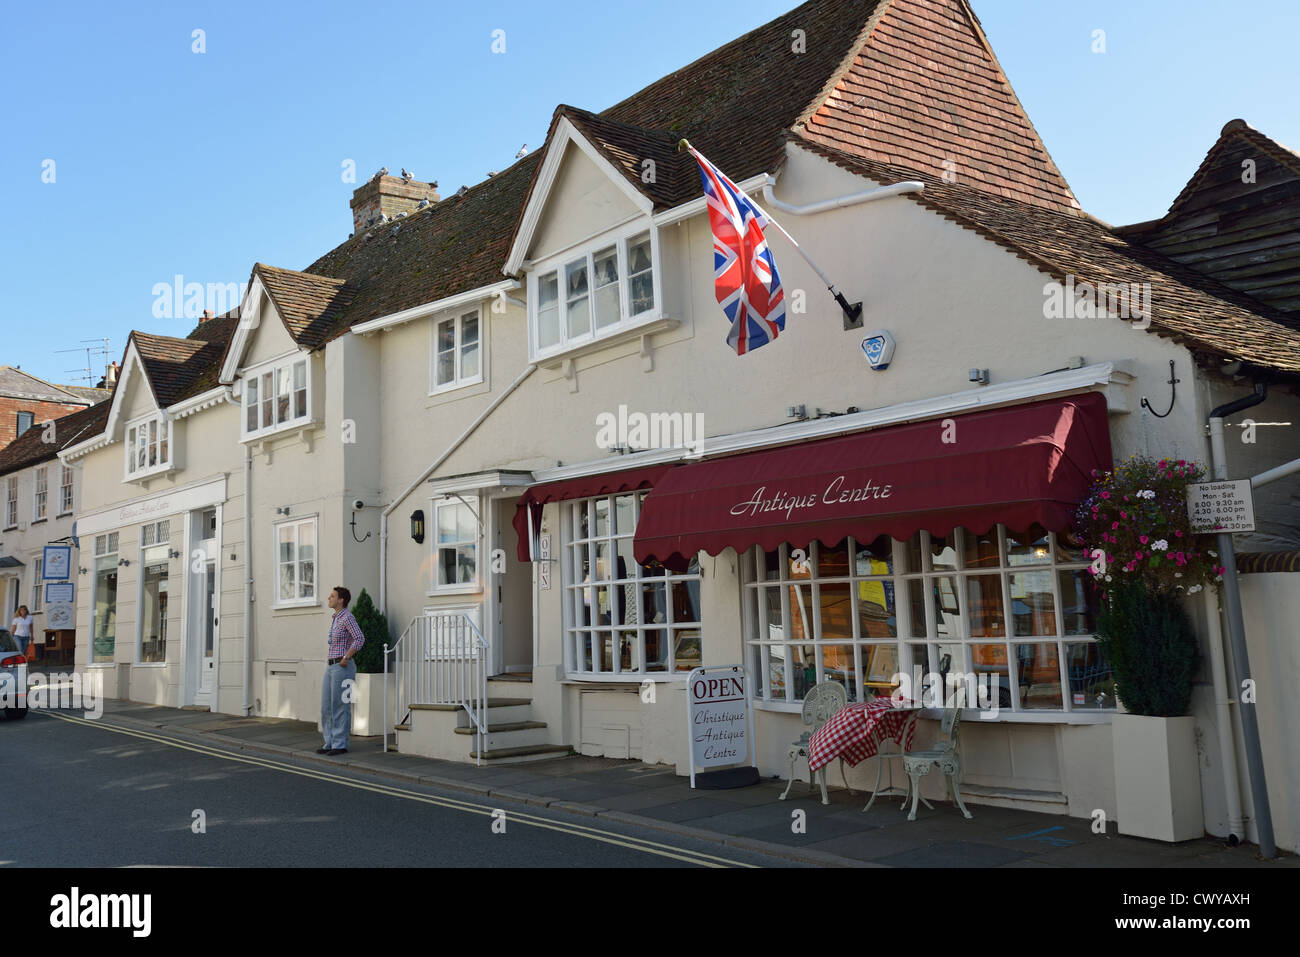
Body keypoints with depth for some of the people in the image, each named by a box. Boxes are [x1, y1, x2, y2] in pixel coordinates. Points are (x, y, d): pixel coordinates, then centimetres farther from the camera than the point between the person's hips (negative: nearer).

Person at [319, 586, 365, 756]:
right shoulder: (334, 618, 17)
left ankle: (341, 745, 2)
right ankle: (330, 743, 16)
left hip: (342, 667, -9)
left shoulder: (347, 617, -11)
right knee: (326, 707, 9)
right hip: (330, 667, 9)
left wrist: (345, 658, -20)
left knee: (340, 707, -4)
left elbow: (360, 639, -23)